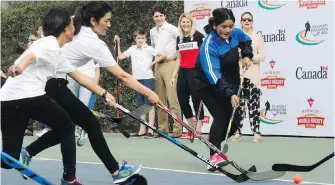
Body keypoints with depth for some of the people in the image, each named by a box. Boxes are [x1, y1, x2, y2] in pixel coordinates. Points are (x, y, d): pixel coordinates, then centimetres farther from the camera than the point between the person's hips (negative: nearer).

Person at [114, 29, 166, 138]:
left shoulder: (149, 49, -5)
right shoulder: (132, 49, 8)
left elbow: (163, 56, -10)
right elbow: (120, 57, 9)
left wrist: (152, 63, -7)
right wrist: (118, 44, 6)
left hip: (148, 79, -5)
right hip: (137, 80, 5)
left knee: (149, 104, -5)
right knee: (141, 105, 9)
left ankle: (151, 130, -7)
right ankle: (142, 130, 14)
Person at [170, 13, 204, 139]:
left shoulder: (198, 36, -5)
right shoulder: (179, 39, 13)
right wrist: (174, 76, 14)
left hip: (195, 72, -6)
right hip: (183, 73, 6)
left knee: (196, 100, -4)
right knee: (182, 100, 7)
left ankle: (198, 130, 1)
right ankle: (191, 130, 18)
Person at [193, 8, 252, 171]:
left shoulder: (236, 34, -12)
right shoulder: (209, 46, -30)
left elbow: (246, 41, 14)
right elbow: (214, 76, -37)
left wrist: (247, 55, -7)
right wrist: (230, 94, -47)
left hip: (228, 84, 6)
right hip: (208, 85, -6)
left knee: (234, 120, 2)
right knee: (220, 117, -22)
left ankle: (213, 142, 29)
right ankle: (214, 156, -17)